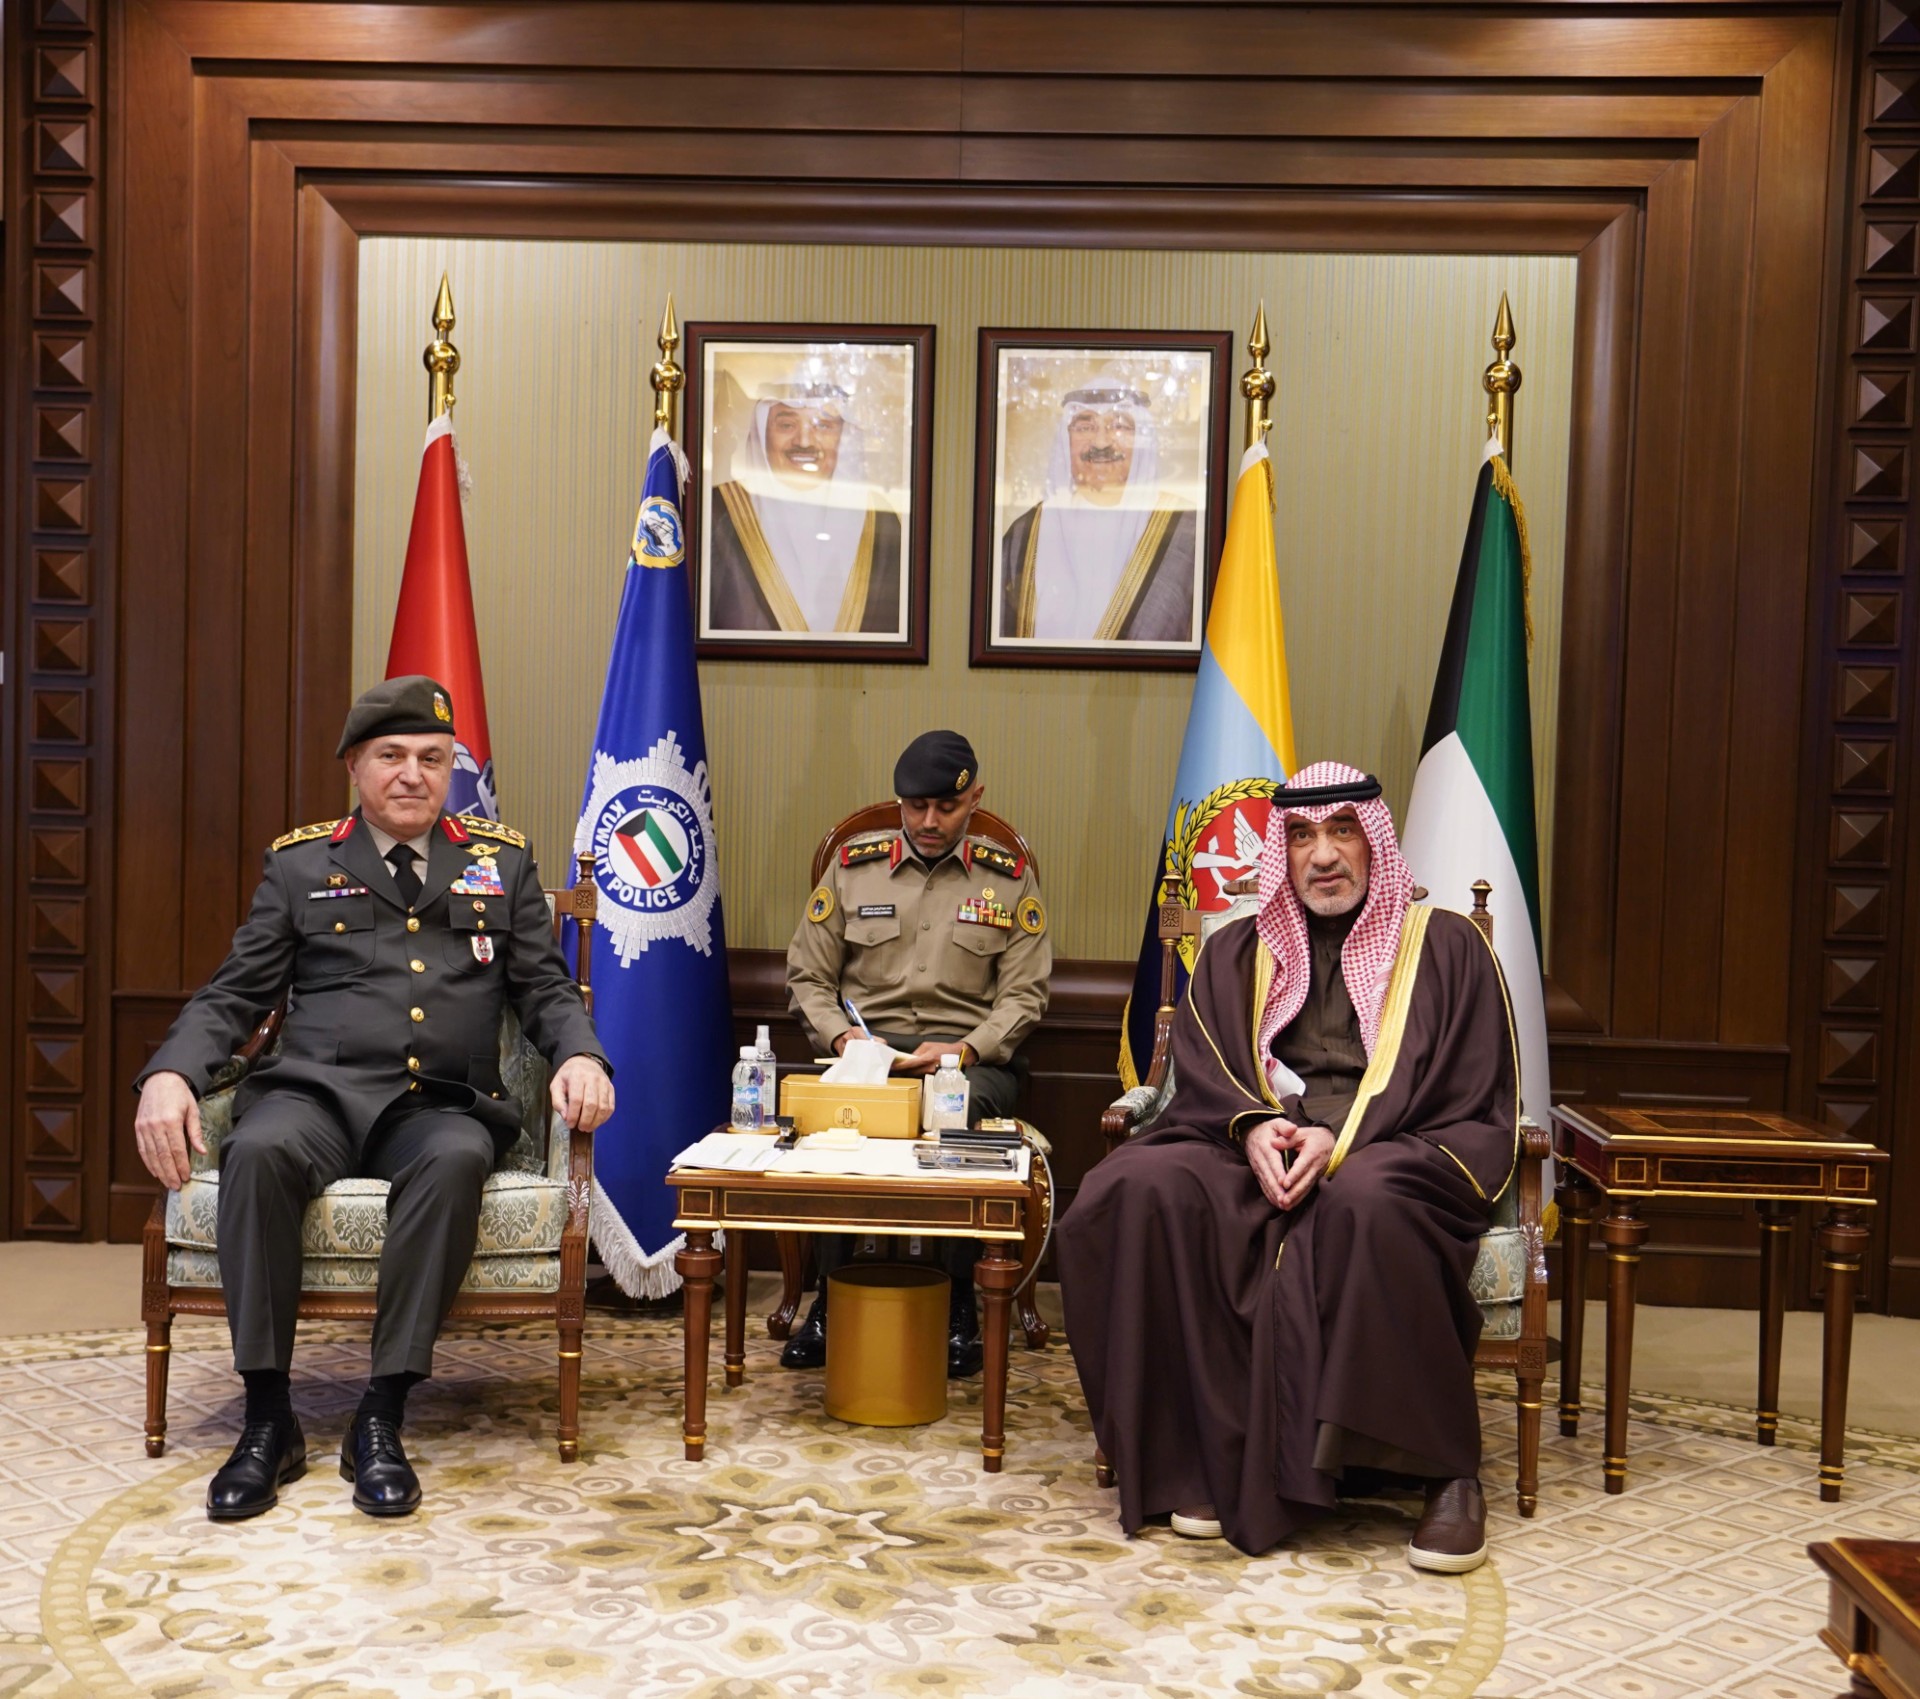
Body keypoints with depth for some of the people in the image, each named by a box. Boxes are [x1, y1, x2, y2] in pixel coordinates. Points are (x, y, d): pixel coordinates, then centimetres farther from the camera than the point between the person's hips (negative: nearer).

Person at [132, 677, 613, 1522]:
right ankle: (267, 1420, -22)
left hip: (441, 1106, 0)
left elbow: (545, 987, 13)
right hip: (317, 1089, 0)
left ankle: (380, 1419, -28)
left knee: (456, 1160, -36)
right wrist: (170, 1074, -9)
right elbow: (233, 994, 11)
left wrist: (579, 1055, -9)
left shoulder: (502, 861, 17)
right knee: (258, 1151, -34)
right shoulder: (300, 864, 15)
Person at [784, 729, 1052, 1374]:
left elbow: (1024, 994, 2)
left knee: (964, 1112, -36)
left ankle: (959, 1303, -16)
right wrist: (841, 1036, -9)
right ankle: (831, 1296, -13)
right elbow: (807, 976, 11)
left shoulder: (1010, 878, 8)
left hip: (970, 1053, -1)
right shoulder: (852, 866, 10)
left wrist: (962, 1051, -15)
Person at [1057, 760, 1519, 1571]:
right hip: (1256, 1158, 3)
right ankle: (1206, 1454, -21)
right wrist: (1253, 1128, -14)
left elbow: (1479, 1119, 2)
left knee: (1363, 1203, -39)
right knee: (1146, 1187, -29)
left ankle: (1446, 1468, -22)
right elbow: (1200, 1081, 10)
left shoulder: (1445, 947, 10)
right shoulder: (1236, 954, 20)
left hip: (1394, 1166, -3)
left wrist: (1344, 1147, -14)